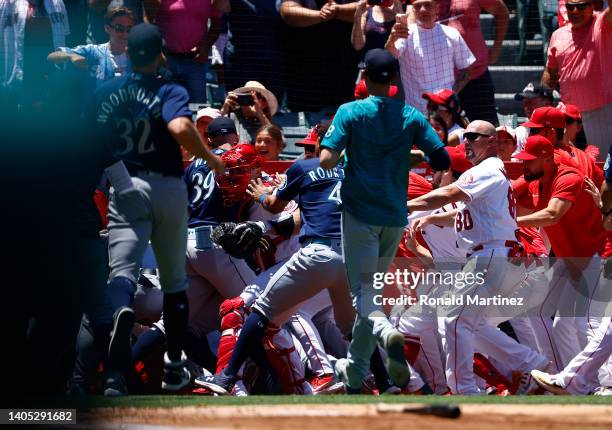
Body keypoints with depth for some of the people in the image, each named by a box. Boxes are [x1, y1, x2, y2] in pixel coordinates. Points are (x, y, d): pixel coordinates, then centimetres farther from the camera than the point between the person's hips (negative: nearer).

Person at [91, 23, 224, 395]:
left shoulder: (105, 93, 3)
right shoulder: (170, 92, -6)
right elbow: (180, 128, -25)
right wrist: (212, 160, -12)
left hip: (125, 187, 0)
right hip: (169, 189, 0)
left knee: (123, 268, -13)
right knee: (174, 280, 15)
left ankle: (122, 310, -49)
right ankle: (175, 365, 17)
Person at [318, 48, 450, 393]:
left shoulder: (351, 113, -7)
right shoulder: (412, 116, 1)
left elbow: (327, 160, -17)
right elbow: (443, 161, -2)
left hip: (360, 215, -4)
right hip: (395, 218, 4)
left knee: (363, 291, -4)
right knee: (373, 287, 18)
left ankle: (387, 332, -38)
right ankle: (356, 373, 23)